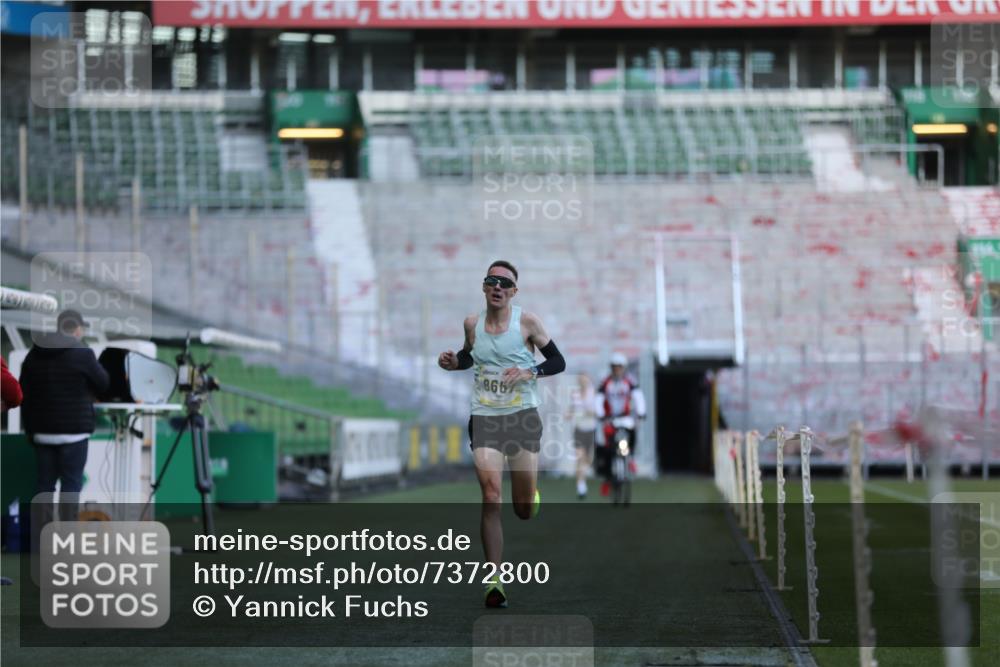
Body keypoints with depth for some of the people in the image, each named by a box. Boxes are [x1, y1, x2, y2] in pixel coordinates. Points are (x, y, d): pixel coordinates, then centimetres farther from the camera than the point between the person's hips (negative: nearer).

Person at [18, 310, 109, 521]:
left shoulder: (34, 354, 9)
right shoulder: (82, 354, -9)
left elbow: (24, 395, 10)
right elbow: (103, 384, 2)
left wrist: (29, 428, 16)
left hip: (43, 430, 5)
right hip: (73, 430, -5)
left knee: (45, 482, 9)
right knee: (71, 483, -2)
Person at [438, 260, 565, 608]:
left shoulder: (527, 321, -5)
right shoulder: (472, 323, 4)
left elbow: (558, 362, 0)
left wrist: (530, 372, -18)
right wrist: (453, 362, 1)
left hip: (523, 414, -1)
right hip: (484, 416, 1)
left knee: (524, 511, 3)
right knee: (490, 497, -15)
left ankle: (530, 493, 44)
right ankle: (494, 580, -14)